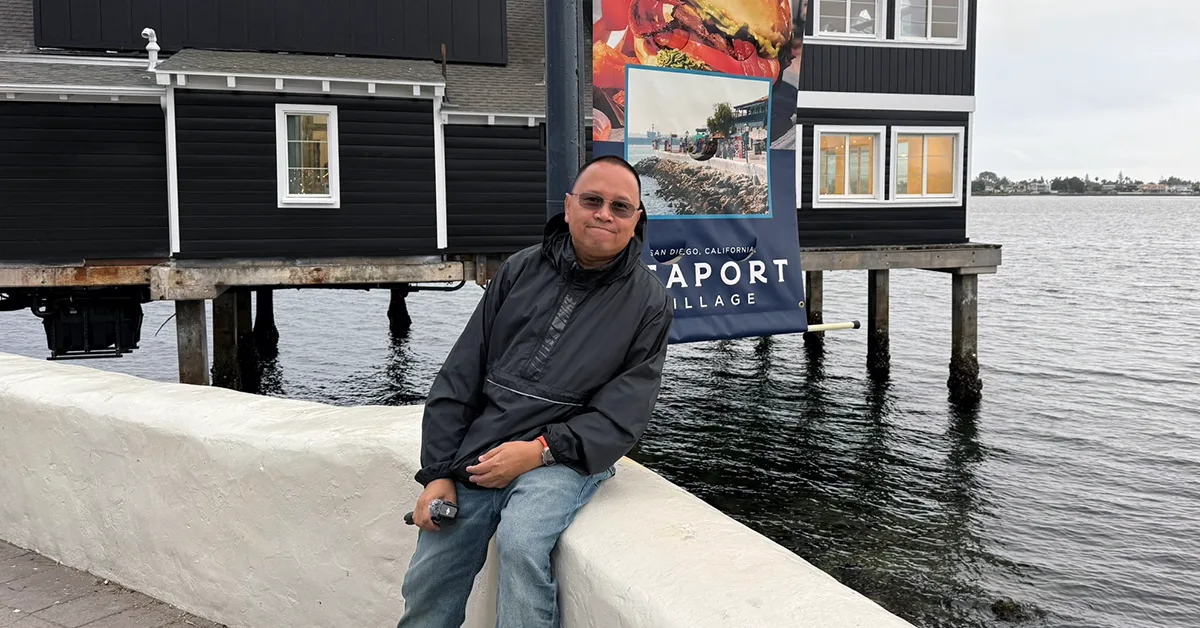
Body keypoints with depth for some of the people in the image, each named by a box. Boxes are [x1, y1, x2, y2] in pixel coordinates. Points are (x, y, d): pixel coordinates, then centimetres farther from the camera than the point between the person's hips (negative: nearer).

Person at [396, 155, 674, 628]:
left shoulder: (648, 302, -1)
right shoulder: (521, 271, 7)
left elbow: (623, 415, -7)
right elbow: (459, 378, 6)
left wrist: (541, 450, -19)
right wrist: (438, 474, 0)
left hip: (562, 457, -3)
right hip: (475, 456, 4)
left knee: (521, 544, -32)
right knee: (425, 590, 3)